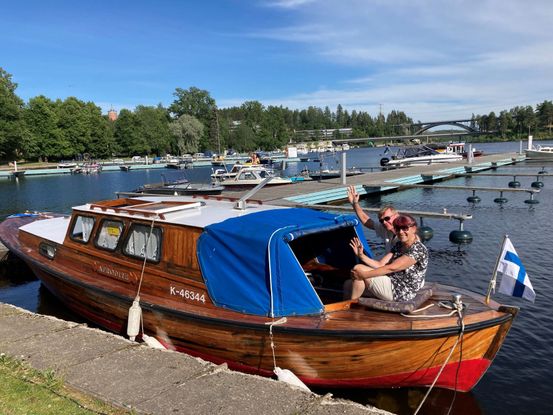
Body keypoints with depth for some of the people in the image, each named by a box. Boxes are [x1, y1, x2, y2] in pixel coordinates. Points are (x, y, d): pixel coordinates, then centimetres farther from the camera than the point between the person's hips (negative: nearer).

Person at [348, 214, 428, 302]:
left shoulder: (419, 249, -16)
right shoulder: (399, 246, 11)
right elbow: (381, 264, 3)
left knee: (358, 269, -14)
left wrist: (364, 274, -23)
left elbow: (391, 268, -23)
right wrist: (361, 255, -11)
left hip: (401, 293, -9)